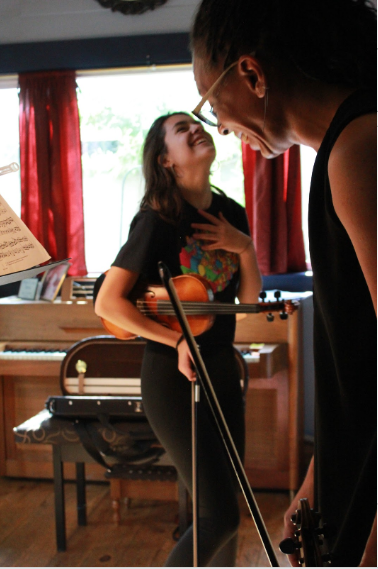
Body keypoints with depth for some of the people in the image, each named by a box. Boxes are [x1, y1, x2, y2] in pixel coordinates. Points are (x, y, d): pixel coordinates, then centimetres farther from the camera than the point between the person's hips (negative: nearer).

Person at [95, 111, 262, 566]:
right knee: (219, 516, -5)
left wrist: (245, 248, -8)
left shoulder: (231, 214, 5)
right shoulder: (158, 220, -15)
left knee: (227, 504, 15)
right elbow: (107, 303, -18)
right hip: (173, 376, -7)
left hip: (222, 370, 7)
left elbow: (249, 299, 9)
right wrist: (178, 341, -20)